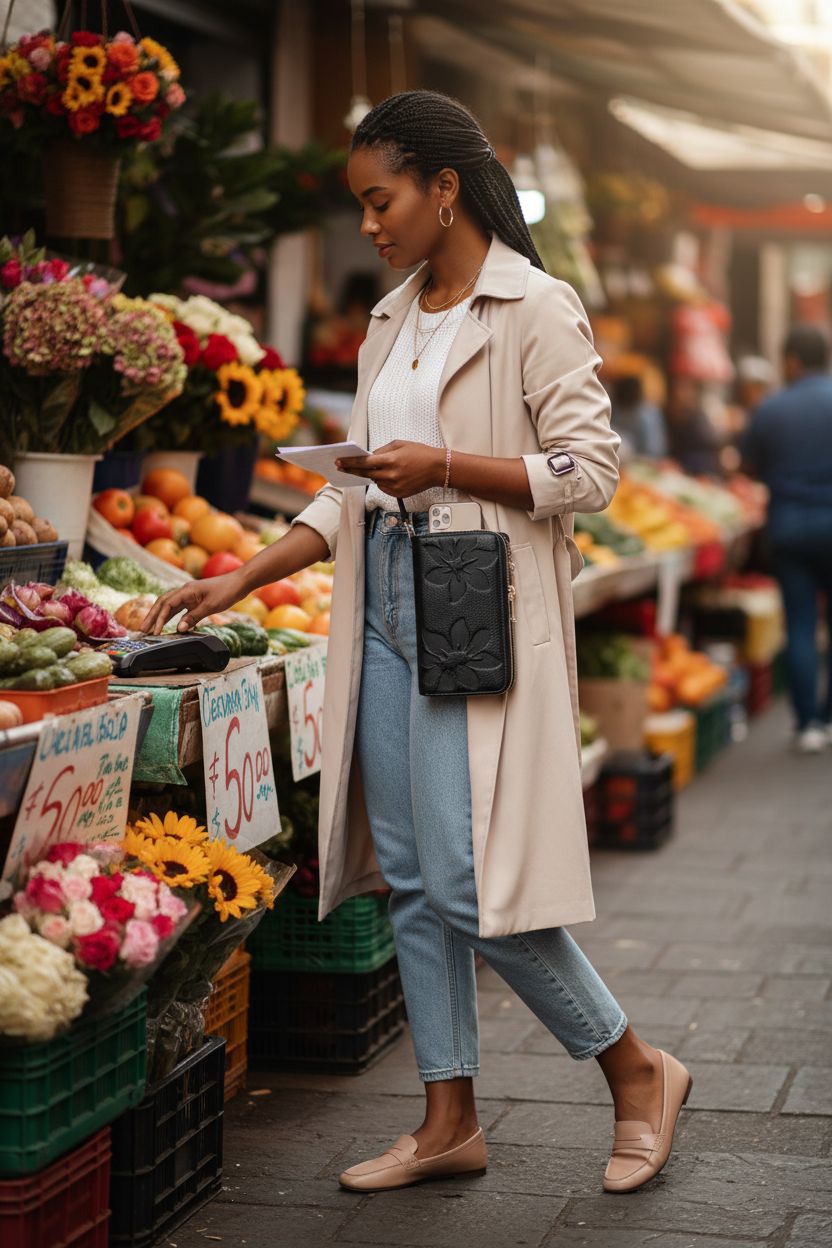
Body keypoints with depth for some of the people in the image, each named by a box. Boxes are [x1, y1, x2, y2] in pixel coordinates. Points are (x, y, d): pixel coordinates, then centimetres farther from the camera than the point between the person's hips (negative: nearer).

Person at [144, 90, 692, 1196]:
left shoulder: (536, 309, -5)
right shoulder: (392, 323, 16)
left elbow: (590, 471, -11)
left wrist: (443, 465, -18)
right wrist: (243, 579, 12)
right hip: (389, 607, 7)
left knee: (468, 885, -10)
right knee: (410, 878, 7)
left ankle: (638, 1071, 9)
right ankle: (450, 1122, 17)